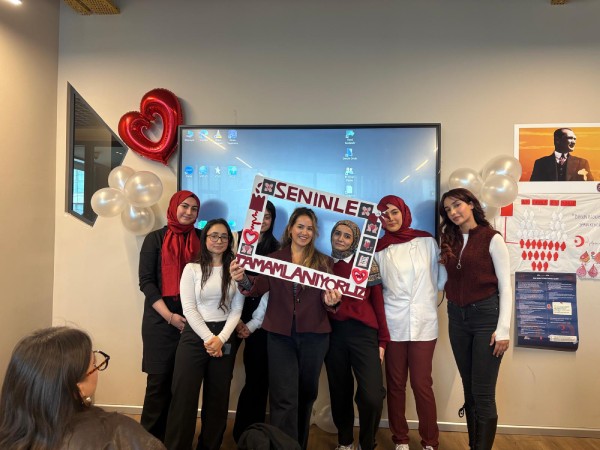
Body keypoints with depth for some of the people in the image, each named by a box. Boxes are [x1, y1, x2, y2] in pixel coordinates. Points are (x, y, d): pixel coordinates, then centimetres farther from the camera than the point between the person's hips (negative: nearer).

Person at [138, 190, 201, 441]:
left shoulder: (201, 239, 7)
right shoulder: (155, 239, 1)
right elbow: (146, 281, -3)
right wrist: (169, 316, -11)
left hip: (192, 320, 2)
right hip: (160, 321, -2)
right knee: (160, 380, 3)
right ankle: (150, 436, 20)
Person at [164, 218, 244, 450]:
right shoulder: (192, 268, 0)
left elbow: (236, 310, 0)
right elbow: (188, 309, -6)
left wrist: (221, 338, -11)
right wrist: (208, 338, -13)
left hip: (225, 338, 2)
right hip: (195, 336, -2)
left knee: (218, 396, 10)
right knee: (184, 395, -1)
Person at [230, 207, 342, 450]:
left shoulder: (324, 262, 6)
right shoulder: (273, 259, 5)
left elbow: (327, 296, 0)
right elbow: (259, 287, -9)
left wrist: (331, 301, -24)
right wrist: (243, 280, -31)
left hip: (314, 336, 2)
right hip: (280, 334, -1)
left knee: (306, 393, 17)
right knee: (284, 398, -1)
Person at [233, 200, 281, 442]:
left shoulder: (276, 248, 9)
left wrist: (253, 324, -4)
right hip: (239, 315, -2)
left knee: (259, 374, 3)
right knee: (255, 375, -1)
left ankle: (248, 431, 21)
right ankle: (246, 431, 18)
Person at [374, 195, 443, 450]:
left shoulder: (427, 241, 4)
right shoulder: (379, 250, 5)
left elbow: (438, 279, 9)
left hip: (423, 324, -1)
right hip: (393, 325, 1)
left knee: (421, 384, -1)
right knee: (396, 383, 8)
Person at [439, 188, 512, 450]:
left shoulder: (491, 238, -6)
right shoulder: (450, 240, 10)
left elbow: (505, 287, -7)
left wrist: (503, 329, -12)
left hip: (486, 315, -5)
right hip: (457, 318, 5)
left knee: (483, 393, -3)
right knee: (469, 389, 13)